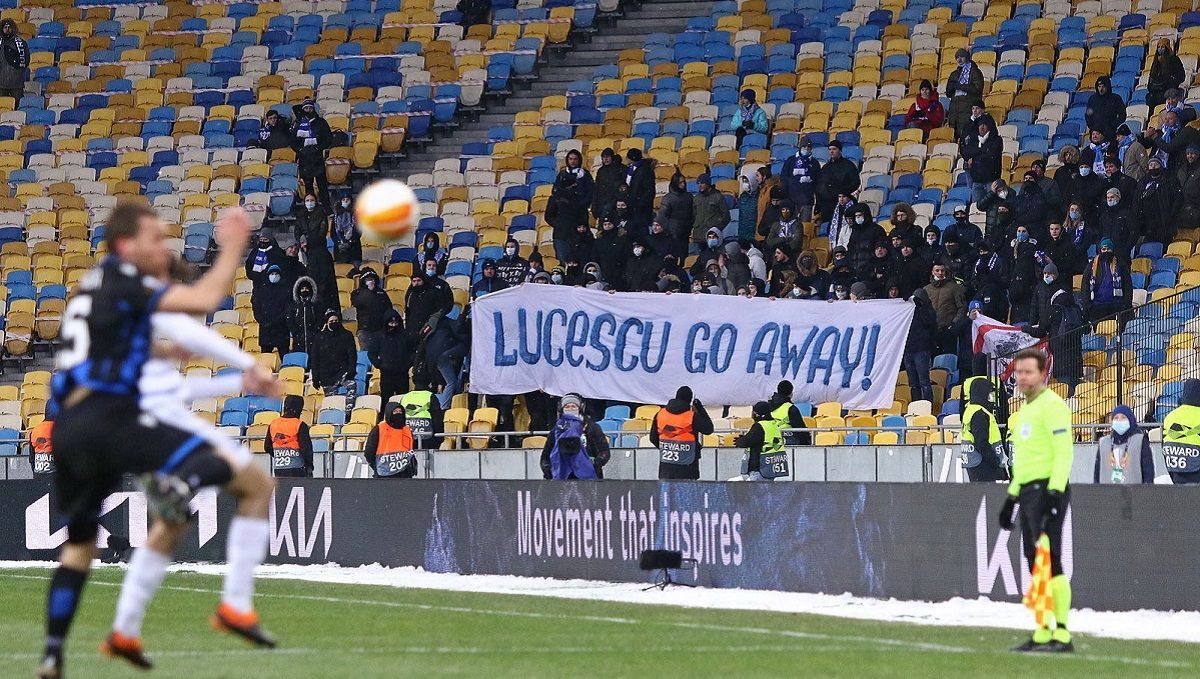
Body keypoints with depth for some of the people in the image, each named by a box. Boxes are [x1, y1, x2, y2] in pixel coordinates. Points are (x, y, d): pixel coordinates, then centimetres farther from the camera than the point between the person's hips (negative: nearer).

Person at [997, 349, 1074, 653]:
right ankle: (1042, 634, 10)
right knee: (1035, 566, 8)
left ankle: (1061, 635, -13)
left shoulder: (1051, 405, -8)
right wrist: (1011, 497, 27)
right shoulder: (1024, 411, 22)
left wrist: (1055, 492, -23)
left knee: (1050, 562, -12)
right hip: (1028, 491, 10)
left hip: (1048, 488, -10)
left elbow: (1064, 450, -16)